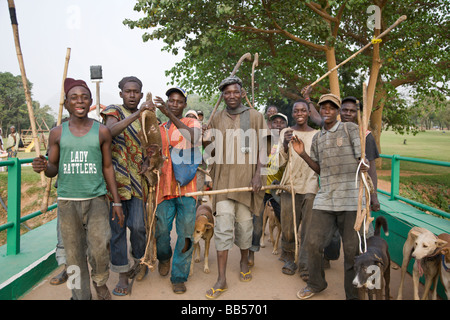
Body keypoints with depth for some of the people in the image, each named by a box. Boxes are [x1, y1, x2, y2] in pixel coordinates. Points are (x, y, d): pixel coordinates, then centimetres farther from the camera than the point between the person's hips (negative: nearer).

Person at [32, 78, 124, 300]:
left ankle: (100, 283, 19)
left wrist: (117, 201, 3)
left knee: (99, 246, -11)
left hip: (96, 199, -1)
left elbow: (107, 167, 6)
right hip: (67, 200, 1)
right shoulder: (57, 133, 5)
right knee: (74, 252, 7)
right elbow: (53, 169, 10)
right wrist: (44, 167, -16)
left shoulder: (102, 132, 3)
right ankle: (81, 294, 28)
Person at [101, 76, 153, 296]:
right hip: (116, 178, -2)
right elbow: (110, 131, -21)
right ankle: (123, 275, 17)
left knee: (138, 225, -3)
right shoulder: (114, 111, 2)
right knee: (117, 226, 3)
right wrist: (137, 114, -29)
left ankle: (140, 261, 26)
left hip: (138, 179, 2)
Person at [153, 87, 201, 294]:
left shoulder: (192, 123, 6)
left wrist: (170, 115, -29)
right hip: (165, 188, 3)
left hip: (187, 188, -2)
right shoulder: (159, 130, 17)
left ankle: (179, 277, 17)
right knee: (161, 230, 1)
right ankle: (164, 257, 34)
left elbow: (193, 138, -19)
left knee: (186, 234, 2)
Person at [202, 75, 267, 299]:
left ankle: (244, 261, 35)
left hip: (246, 178, -1)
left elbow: (261, 149, 1)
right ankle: (222, 279, 2)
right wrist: (206, 141, -8)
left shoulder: (255, 116, 4)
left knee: (245, 223, 9)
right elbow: (212, 150, 15)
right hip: (223, 178, 1)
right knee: (223, 225, -4)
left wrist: (257, 174, -9)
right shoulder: (217, 118, 11)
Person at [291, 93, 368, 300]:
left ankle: (353, 294, 22)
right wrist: (302, 154, 6)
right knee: (313, 242, 4)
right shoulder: (317, 138, 16)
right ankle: (316, 284, 29)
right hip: (325, 198, 4)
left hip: (350, 197, -4)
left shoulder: (350, 129, 1)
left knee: (352, 248, 2)